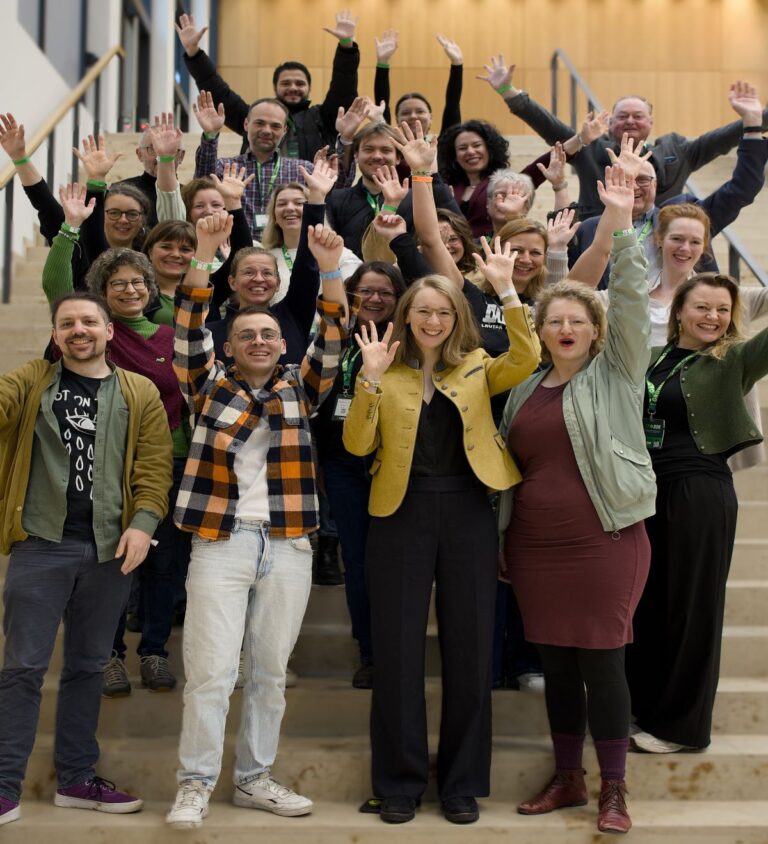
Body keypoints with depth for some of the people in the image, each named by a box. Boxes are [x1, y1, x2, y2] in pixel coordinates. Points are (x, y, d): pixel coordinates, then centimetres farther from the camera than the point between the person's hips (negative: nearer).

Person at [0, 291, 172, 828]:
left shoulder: (140, 394, 7)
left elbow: (154, 466, 1)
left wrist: (143, 523, -13)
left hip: (110, 548, 2)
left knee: (88, 665, 13)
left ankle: (77, 779, 24)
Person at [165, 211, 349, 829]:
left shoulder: (300, 389, 12)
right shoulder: (210, 386, 8)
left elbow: (333, 343, -1)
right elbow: (189, 333, -5)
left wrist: (331, 270, -15)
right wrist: (204, 257, -18)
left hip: (288, 546, 2)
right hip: (221, 541, -2)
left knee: (270, 672, 10)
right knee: (211, 671, -4)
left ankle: (254, 778, 22)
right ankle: (196, 783, 8)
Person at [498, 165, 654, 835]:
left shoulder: (616, 373, 2)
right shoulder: (525, 390, 13)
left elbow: (632, 301, -11)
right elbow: (508, 464, 15)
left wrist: (622, 226, -20)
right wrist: (501, 539, 13)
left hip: (605, 542, -4)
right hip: (535, 547, 4)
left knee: (602, 662, -1)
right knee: (556, 665, 11)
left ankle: (614, 789, 12)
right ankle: (568, 778, 25)